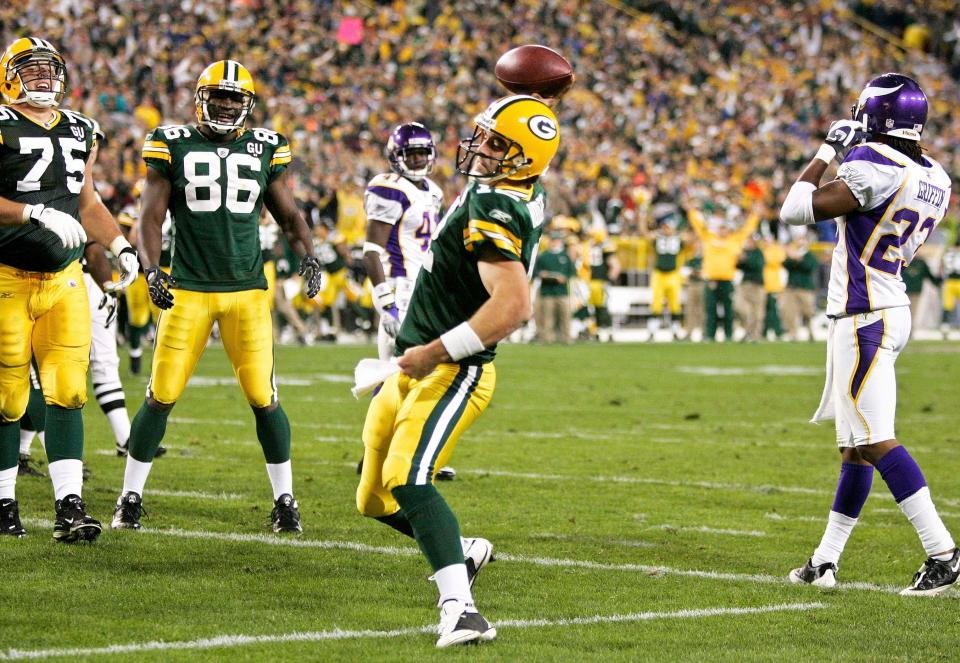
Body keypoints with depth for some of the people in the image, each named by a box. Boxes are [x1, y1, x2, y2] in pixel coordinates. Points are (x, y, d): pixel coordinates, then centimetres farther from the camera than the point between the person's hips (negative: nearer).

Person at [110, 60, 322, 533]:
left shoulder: (265, 150, 8)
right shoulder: (173, 147, 2)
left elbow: (288, 215, 14)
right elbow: (151, 216, 0)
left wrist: (307, 256, -4)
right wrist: (151, 268, -15)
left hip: (248, 291, 1)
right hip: (189, 290, -1)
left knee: (263, 398, -2)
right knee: (161, 397, -2)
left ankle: (284, 499, 12)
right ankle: (130, 498, 11)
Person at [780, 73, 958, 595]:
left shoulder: (874, 166, -18)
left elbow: (797, 210, -13)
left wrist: (828, 151, -1)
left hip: (863, 317, -10)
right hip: (892, 309, 10)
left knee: (876, 441, -11)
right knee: (855, 445, 13)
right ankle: (825, 560, 19)